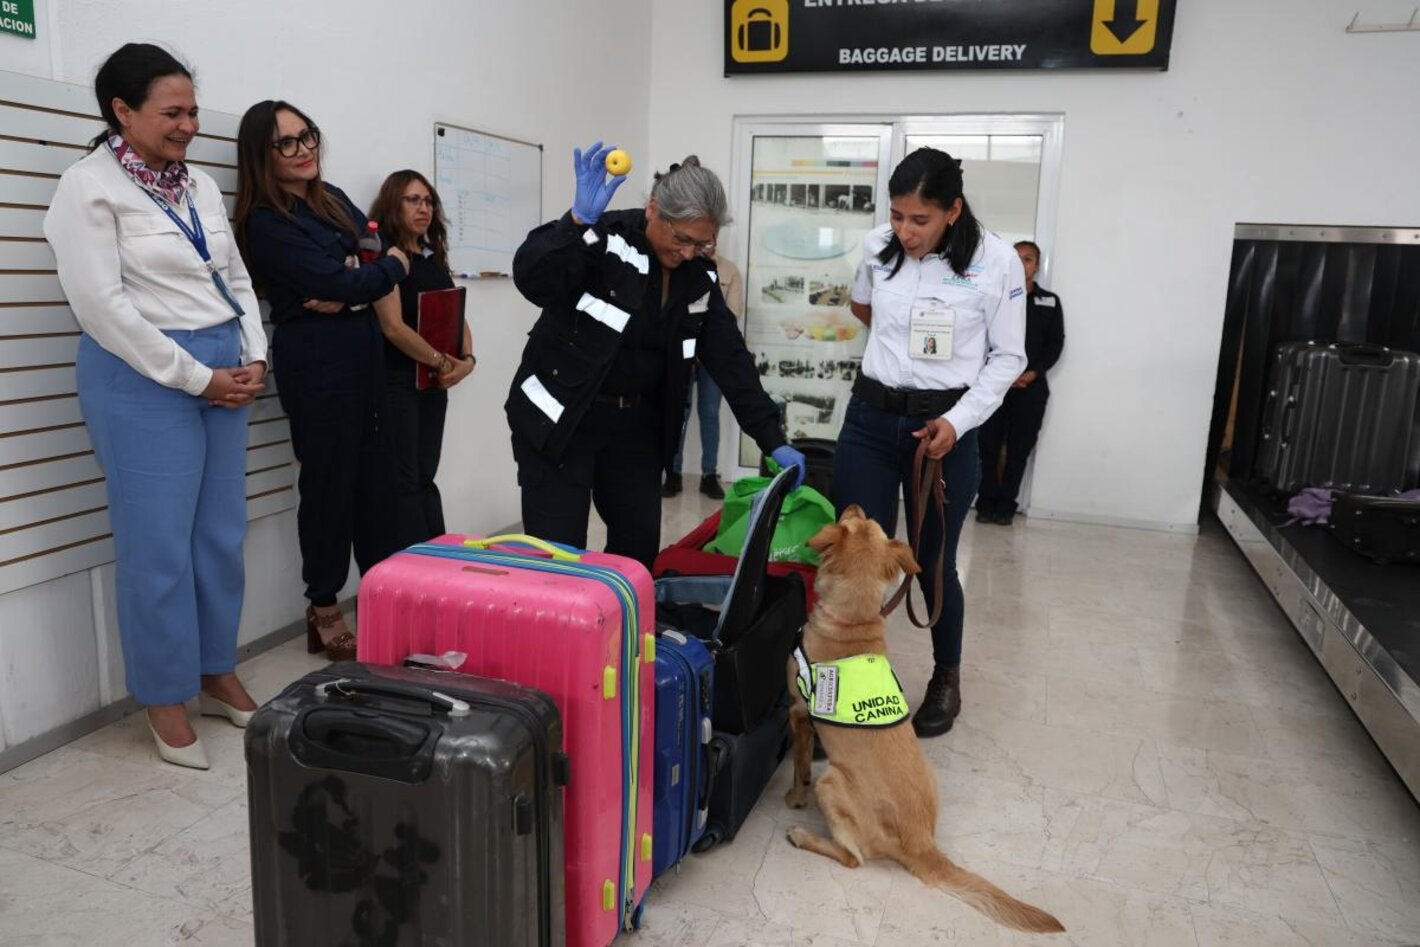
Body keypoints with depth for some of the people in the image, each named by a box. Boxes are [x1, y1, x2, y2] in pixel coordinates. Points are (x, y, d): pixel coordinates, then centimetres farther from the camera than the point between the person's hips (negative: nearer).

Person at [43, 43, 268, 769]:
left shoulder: (201, 185, 14)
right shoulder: (90, 187, -6)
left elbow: (237, 279, 17)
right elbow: (102, 307, -14)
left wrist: (253, 359, 2)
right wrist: (194, 377, -14)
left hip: (224, 374, 7)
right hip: (144, 381, -6)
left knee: (222, 535, 10)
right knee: (159, 545, -1)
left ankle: (218, 675, 25)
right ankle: (165, 700, 14)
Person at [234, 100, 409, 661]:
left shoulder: (333, 199, 14)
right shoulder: (265, 222, -10)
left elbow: (379, 252, 10)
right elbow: (338, 282, -18)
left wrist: (347, 291, -10)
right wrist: (393, 267, -1)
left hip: (365, 352, 7)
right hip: (316, 361, -7)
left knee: (377, 475, 8)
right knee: (330, 482, 0)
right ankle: (324, 614, 14)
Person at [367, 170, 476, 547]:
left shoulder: (434, 257, 15)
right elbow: (393, 326, -16)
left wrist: (467, 359, -5)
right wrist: (443, 362, -10)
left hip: (435, 382, 7)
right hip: (397, 381, -7)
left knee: (425, 477, 11)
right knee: (404, 480, -3)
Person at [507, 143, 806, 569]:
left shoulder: (699, 277, 1)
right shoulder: (604, 238, -15)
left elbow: (731, 359, 1)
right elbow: (531, 280, -30)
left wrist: (773, 440, -5)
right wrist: (579, 219, -44)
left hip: (635, 424, 6)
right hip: (559, 417, -5)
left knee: (640, 549, 8)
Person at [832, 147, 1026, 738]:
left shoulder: (996, 262, -10)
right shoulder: (878, 247, 0)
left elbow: (1008, 356, -3)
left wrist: (958, 420, -14)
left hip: (946, 426, -3)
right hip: (870, 417, 3)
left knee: (933, 564, 8)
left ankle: (947, 679, 32)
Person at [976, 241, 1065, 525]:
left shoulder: (1050, 302, 11)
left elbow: (1055, 343, 7)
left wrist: (1033, 373, -9)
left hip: (1032, 387, 1)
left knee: (1019, 449, 2)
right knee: (989, 446, -2)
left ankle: (1006, 505, 9)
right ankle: (987, 503, 6)